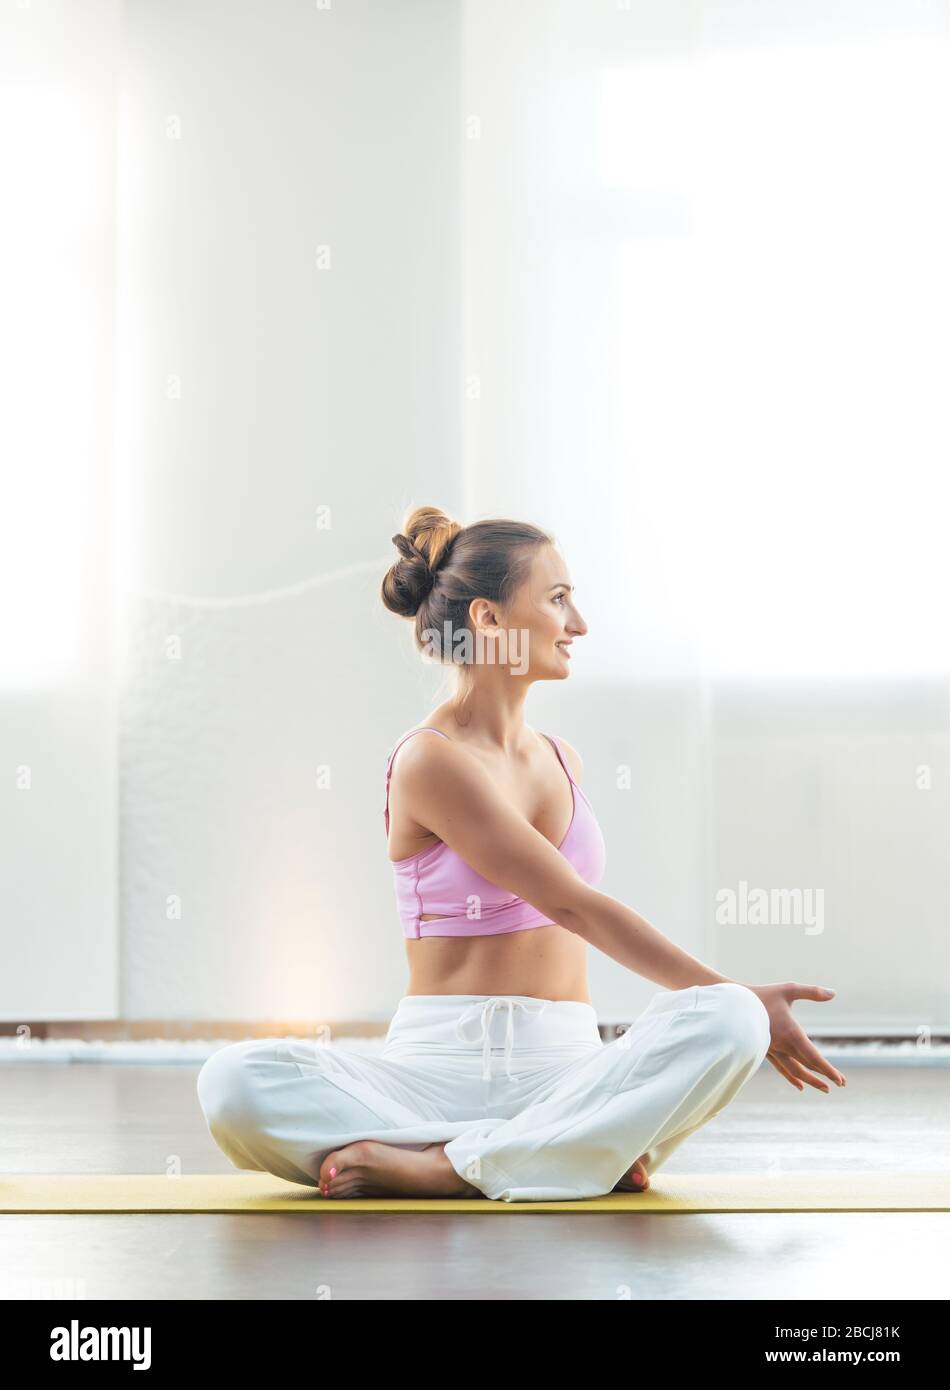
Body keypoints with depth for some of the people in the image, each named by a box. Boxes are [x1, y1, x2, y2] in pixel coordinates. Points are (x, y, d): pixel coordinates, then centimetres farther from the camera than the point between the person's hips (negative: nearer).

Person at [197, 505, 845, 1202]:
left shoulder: (562, 761, 17)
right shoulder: (430, 760, -7)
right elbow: (576, 907, -9)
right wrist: (738, 993, -8)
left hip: (565, 1066, 5)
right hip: (438, 1065, -5)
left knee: (729, 1023, -26)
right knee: (236, 1082, -33)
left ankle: (440, 1166, -23)